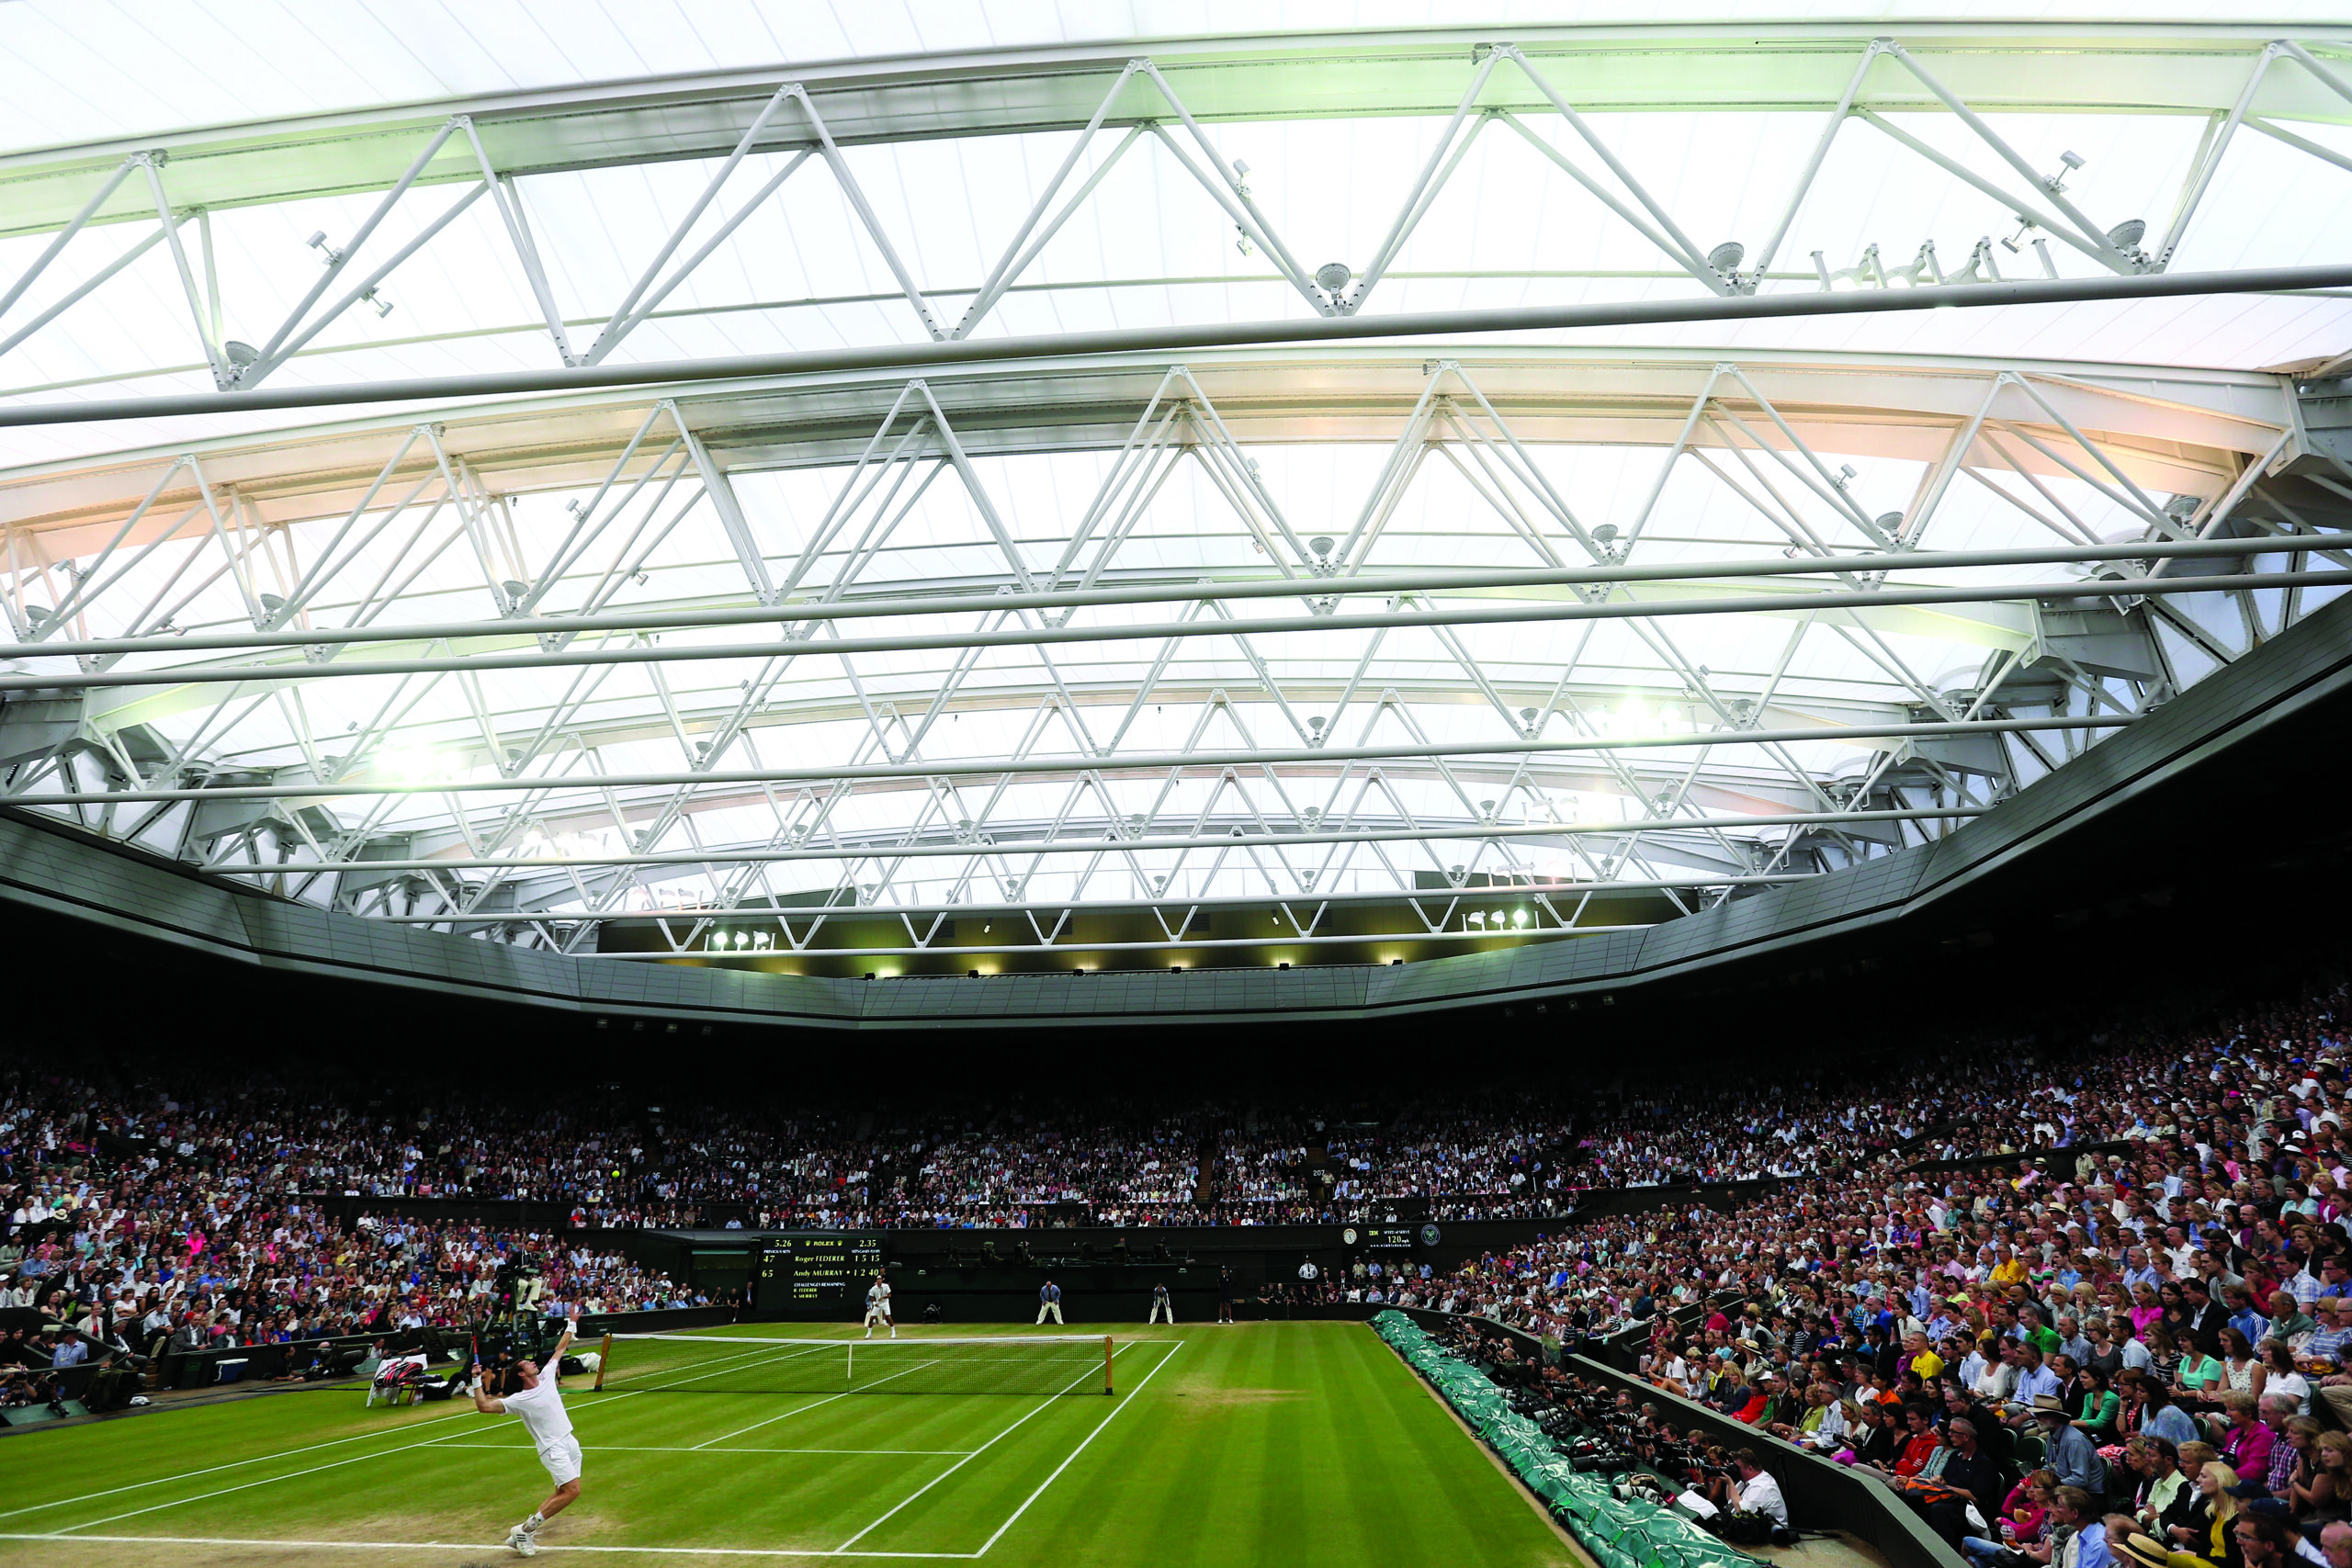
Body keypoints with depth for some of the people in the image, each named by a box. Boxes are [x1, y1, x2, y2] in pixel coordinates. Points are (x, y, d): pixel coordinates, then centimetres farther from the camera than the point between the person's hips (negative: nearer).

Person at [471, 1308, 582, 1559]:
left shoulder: (546, 1377, 7)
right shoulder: (518, 1399, -8)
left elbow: (559, 1349, 18)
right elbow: (484, 1406, -15)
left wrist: (571, 1325, 20)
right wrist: (477, 1381, -21)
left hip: (569, 1442, 7)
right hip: (553, 1448, -7)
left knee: (563, 1492, 5)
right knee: (572, 1490, -17)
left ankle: (525, 1532, 13)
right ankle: (525, 1529, -8)